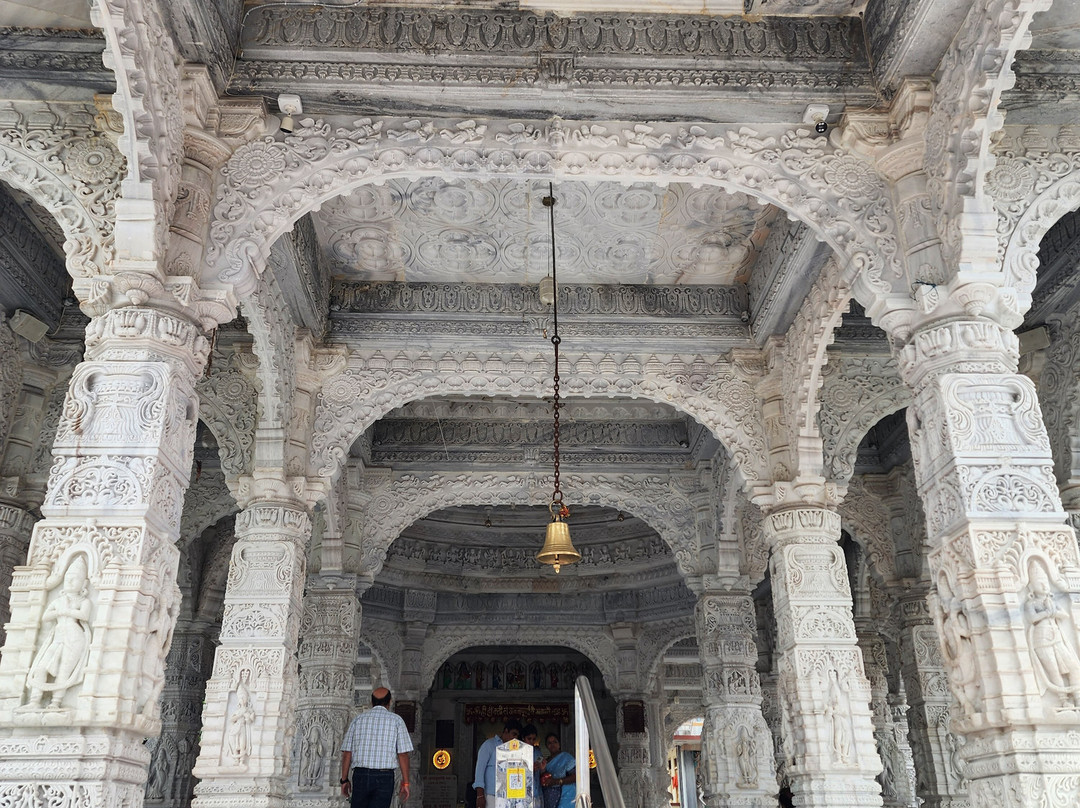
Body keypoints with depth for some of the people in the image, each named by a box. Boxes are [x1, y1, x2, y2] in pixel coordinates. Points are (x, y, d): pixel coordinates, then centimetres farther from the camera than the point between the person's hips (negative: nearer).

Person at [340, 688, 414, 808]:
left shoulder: (358, 719, 9)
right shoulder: (396, 720, 3)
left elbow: (347, 752, 5)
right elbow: (403, 754, -3)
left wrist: (344, 780, 11)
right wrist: (405, 783, 1)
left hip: (360, 775, 2)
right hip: (384, 776, -2)